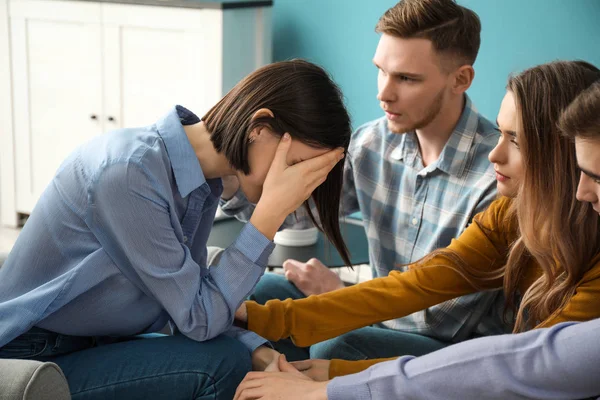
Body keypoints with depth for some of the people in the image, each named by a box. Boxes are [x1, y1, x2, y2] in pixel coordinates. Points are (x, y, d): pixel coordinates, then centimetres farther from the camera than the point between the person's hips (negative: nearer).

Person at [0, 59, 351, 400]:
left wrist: (264, 356, -14)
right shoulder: (130, 173, -28)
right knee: (223, 363, -20)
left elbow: (193, 298, 0)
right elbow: (198, 319, -24)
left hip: (97, 347, 8)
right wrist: (272, 212, -26)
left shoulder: (201, 177, -2)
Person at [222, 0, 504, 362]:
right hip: (387, 319, 7)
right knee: (259, 293, -4)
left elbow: (448, 319, -21)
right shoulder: (372, 143, -3)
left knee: (335, 350, -29)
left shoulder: (496, 173, -25)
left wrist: (339, 294, -12)